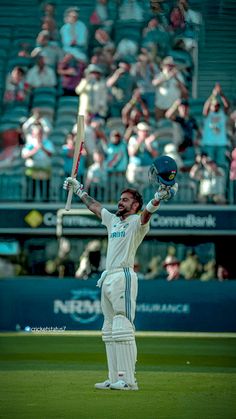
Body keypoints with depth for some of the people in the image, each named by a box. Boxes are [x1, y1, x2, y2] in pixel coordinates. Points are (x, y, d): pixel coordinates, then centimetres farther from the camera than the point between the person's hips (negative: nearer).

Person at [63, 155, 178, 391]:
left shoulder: (137, 222, -3)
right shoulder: (113, 220, 21)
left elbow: (147, 212, -23)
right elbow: (93, 205, 34)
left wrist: (161, 196, -43)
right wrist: (77, 189, 44)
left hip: (124, 276, -9)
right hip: (107, 278, 9)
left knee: (122, 328, -15)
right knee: (109, 331, 8)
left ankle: (128, 380, -18)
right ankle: (115, 378, 11)